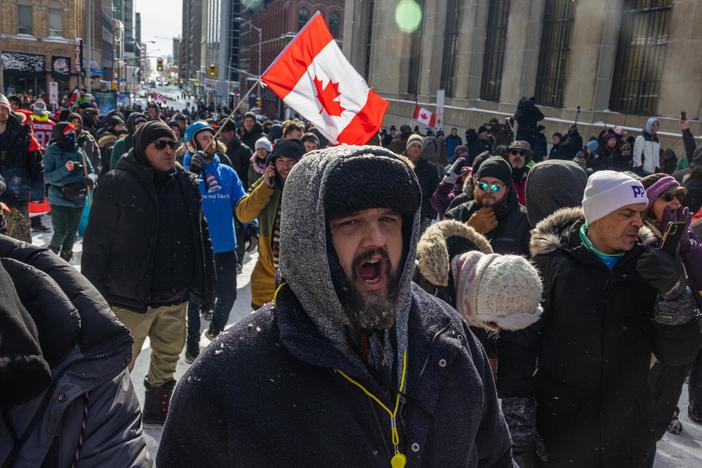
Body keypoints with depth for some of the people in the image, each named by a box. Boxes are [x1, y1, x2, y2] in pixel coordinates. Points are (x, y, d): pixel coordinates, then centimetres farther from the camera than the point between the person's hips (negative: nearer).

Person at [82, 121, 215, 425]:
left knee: (168, 357, 19)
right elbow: (96, 244, -10)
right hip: (129, 299, -5)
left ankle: (158, 409, 40)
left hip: (175, 298, 6)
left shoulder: (185, 184, 5)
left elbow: (201, 237, 12)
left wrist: (205, 283, 11)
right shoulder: (118, 184, -11)